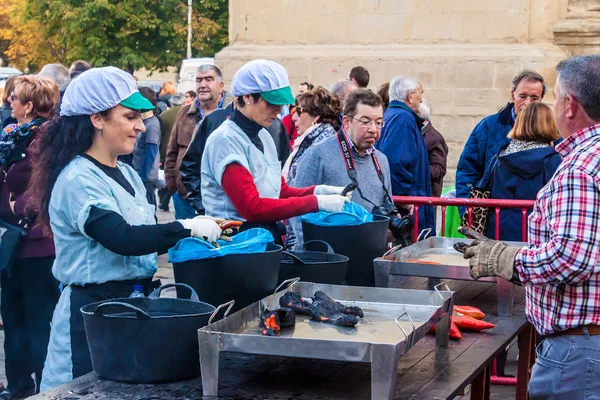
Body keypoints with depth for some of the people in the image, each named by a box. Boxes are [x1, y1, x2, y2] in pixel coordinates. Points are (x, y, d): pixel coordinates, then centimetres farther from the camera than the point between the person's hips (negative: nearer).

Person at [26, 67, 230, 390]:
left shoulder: (127, 175, 11)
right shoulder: (78, 180, -17)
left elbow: (144, 235, 15)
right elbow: (122, 238, -27)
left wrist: (195, 235, 1)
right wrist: (186, 228, -22)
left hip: (135, 301, 8)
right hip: (93, 307, -8)